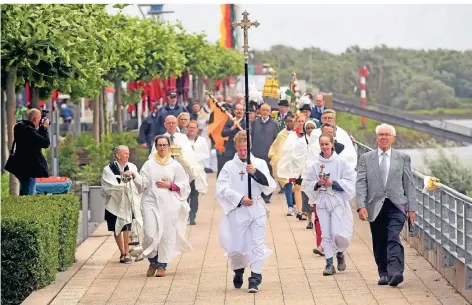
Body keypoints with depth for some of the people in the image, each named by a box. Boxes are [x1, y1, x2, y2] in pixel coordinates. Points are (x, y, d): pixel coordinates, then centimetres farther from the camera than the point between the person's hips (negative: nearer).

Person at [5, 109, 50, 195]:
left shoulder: (20, 127, 6)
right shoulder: (29, 130, -24)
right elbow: (46, 143, -21)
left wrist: (41, 128, 6)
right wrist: (44, 128, -10)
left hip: (21, 165, 10)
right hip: (29, 167, -10)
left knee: (23, 193, 22)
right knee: (29, 195, -6)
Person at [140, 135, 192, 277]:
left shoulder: (175, 165, 8)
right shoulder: (149, 164, 9)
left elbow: (184, 186, 7)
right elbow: (143, 183, 3)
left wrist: (169, 185, -6)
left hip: (169, 204, 0)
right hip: (151, 202, 0)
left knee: (167, 235, -2)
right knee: (150, 234, -9)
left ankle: (162, 265, 9)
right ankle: (153, 262, 13)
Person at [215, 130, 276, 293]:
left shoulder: (260, 164, 6)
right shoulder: (229, 166, 3)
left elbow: (270, 185, -1)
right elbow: (222, 188, -5)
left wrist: (256, 173, -15)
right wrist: (240, 199, -13)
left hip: (257, 210, 0)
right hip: (237, 211, 0)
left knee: (257, 245, -7)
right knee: (236, 246, 7)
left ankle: (255, 279, -7)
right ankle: (238, 272, 34)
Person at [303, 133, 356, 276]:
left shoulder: (341, 163, -2)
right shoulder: (315, 165, 6)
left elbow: (350, 181, -5)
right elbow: (307, 184, 9)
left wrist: (333, 183, -14)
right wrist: (317, 184, -10)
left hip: (338, 201, -3)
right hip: (322, 202, 3)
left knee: (338, 235, -10)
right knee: (326, 235, 2)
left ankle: (340, 254, 21)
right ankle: (329, 264, 10)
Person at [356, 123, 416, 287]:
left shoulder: (403, 158, 9)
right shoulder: (366, 158, 9)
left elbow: (409, 183, 9)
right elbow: (361, 184, 3)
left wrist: (411, 207, 4)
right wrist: (361, 205, -9)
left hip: (396, 205, -2)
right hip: (375, 207, 2)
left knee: (393, 238, -17)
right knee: (379, 243, 6)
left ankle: (395, 272, -27)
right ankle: (383, 274, 17)